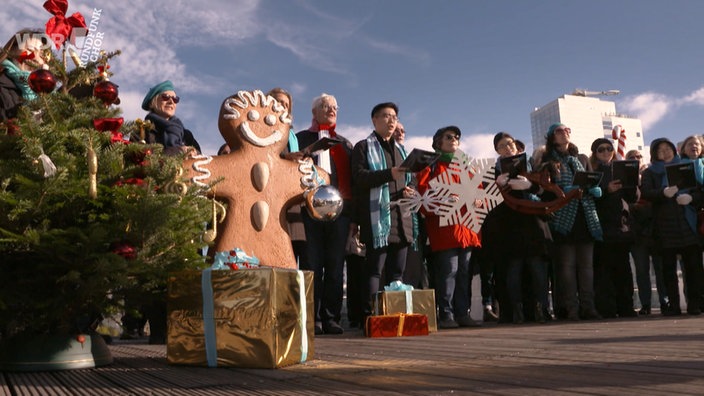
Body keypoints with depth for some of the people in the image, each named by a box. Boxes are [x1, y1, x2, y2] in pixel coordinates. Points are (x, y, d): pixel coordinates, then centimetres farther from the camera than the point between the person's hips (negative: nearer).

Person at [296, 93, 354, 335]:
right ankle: (312, 319, 1)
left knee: (335, 266, 3)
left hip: (340, 209, 3)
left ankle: (331, 317, 8)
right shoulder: (302, 138, 12)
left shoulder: (345, 143, 23)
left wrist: (355, 212, 6)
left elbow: (352, 177, 17)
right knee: (313, 266, -3)